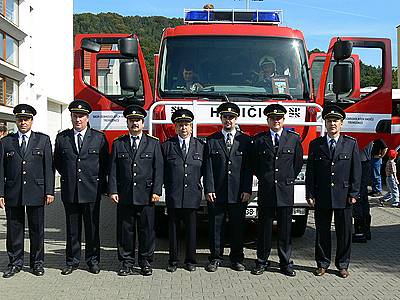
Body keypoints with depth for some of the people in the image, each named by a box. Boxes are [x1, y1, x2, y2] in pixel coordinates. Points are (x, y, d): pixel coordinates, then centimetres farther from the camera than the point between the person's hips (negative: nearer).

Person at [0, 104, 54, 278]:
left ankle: (37, 262, 18)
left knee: (37, 229, 6)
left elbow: (49, 167, 2)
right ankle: (15, 263, 19)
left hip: (36, 192, -1)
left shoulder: (43, 140, 6)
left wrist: (49, 191, -4)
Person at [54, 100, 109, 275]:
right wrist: (68, 176, 9)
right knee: (72, 228, 9)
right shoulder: (62, 138, 6)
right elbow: (57, 162, 16)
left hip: (92, 190, -1)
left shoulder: (99, 138, 2)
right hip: (69, 191, 1)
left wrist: (100, 182, 3)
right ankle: (72, 261, 19)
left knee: (92, 228, 6)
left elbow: (105, 163, 7)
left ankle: (93, 260, 17)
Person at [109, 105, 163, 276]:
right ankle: (126, 263, 16)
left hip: (146, 196, -1)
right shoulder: (118, 144, 10)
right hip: (124, 196, 1)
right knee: (125, 230, 5)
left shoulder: (153, 143, 7)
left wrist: (156, 191, -5)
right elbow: (113, 170, 6)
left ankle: (146, 263, 16)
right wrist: (113, 191, -3)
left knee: (147, 230, 4)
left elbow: (158, 170, 3)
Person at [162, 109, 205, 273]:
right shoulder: (167, 145, 4)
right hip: (173, 195, -1)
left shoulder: (200, 146, 7)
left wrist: (198, 184, 1)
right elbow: (162, 170, 5)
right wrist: (168, 185, -2)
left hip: (192, 194, 1)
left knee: (191, 228, 7)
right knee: (173, 227, 7)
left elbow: (204, 169, 9)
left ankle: (190, 260, 19)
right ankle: (173, 260, 17)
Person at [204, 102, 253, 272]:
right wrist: (209, 189, -7)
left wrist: (247, 190, -4)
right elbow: (208, 167, 1)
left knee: (237, 227, 7)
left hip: (238, 194, 0)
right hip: (217, 193, 0)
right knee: (216, 226, 5)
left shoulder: (245, 140, 7)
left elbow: (248, 168, 3)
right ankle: (215, 258, 15)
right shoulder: (212, 140, 7)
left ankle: (237, 259, 19)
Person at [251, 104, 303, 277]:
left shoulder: (294, 138, 5)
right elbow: (254, 164, 11)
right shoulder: (259, 139, 4)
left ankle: (286, 263, 16)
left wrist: (289, 179, 9)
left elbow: (298, 162, 12)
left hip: (286, 191, 0)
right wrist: (263, 178, 7)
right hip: (265, 191, 0)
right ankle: (262, 262, 16)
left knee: (285, 229, 6)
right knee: (264, 228, 6)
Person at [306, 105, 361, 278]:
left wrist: (354, 193, -4)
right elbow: (310, 172, 4)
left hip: (344, 196, 0)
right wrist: (310, 195, -2)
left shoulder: (351, 143, 4)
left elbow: (356, 171, 2)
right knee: (322, 232, 8)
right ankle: (322, 264, 20)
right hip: (322, 197, 0)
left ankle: (342, 265, 20)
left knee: (344, 232, 7)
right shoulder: (315, 144, 5)